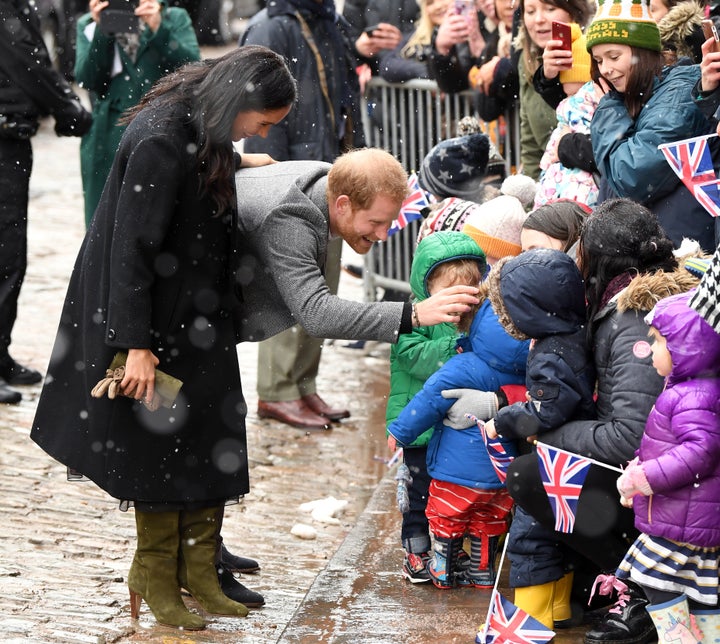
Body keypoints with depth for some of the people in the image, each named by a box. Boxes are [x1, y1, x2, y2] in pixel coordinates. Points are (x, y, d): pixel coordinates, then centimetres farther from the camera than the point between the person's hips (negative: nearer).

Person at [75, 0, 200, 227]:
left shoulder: (175, 18, 10)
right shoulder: (88, 25, 13)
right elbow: (86, 80, -1)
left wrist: (158, 29, -15)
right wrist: (101, 30, -10)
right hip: (109, 143, 1)